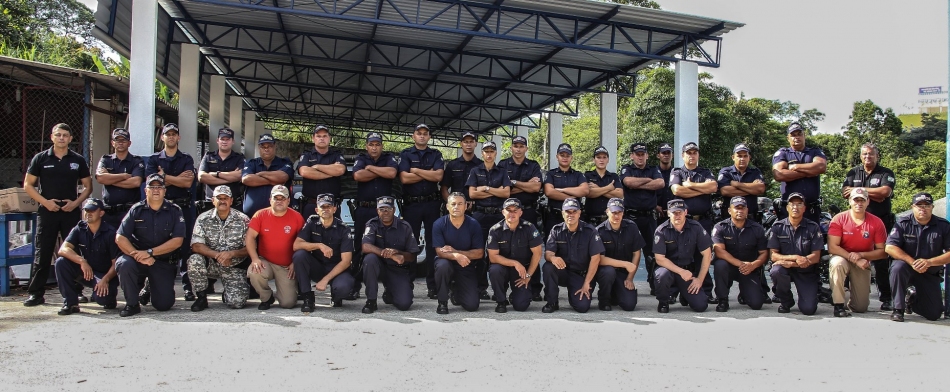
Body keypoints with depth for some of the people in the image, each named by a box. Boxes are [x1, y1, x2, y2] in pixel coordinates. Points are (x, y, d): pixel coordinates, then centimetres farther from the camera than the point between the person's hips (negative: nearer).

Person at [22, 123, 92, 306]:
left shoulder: (78, 160, 8)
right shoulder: (40, 158, 4)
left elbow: (88, 186, 10)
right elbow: (28, 185, 4)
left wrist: (76, 202, -6)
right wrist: (45, 202, -10)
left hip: (71, 211, 1)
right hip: (46, 211, -1)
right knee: (42, 253, 1)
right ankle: (36, 293, 7)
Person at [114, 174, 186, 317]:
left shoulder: (174, 211, 0)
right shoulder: (136, 210, 1)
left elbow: (177, 241, -10)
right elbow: (120, 238, -8)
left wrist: (150, 252, -19)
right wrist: (139, 256, -22)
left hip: (164, 263, 0)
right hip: (139, 261, 1)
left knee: (164, 304, -11)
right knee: (123, 263, -33)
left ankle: (152, 287, 28)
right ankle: (132, 304, -10)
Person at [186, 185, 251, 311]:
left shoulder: (243, 220, -5)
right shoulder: (203, 219, -2)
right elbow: (196, 246, -11)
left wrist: (232, 254, -24)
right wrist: (217, 255, -25)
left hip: (234, 266, -1)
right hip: (210, 263, 1)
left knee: (237, 302, -19)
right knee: (194, 260, -32)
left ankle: (227, 294, 21)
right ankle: (201, 297, -8)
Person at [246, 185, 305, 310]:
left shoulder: (297, 217, -3)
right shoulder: (260, 215, -1)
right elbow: (250, 237, -6)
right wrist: (255, 259, -19)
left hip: (287, 267, -1)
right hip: (265, 262, 1)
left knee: (288, 303, -12)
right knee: (254, 273, -34)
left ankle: (278, 295, 30)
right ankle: (267, 297, 0)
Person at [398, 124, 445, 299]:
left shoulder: (436, 155, 9)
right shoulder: (405, 154, 5)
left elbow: (438, 176, -7)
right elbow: (404, 178, -10)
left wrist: (415, 170, -7)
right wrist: (428, 173, -7)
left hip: (432, 204, 1)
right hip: (411, 204, -1)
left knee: (433, 243, 3)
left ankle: (432, 285, 6)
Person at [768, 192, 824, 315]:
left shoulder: (813, 227, -3)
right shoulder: (777, 227, -2)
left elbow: (816, 257, -8)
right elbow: (773, 255, -7)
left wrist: (790, 263, -21)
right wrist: (794, 257, -24)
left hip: (807, 272, -1)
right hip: (785, 268, 1)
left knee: (809, 309, -18)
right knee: (776, 271, -36)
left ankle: (811, 294, 22)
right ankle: (786, 301, -6)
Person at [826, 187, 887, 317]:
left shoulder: (876, 222, -8)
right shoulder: (839, 219, -13)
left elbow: (882, 251, -7)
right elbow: (832, 247, -18)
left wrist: (861, 255, -22)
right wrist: (853, 258, -27)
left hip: (863, 262, 2)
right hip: (842, 258, -2)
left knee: (861, 308, -1)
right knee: (837, 263, -41)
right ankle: (839, 305, -25)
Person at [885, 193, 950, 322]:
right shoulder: (903, 223, -9)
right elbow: (889, 247, -17)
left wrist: (929, 262, -24)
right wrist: (912, 262, -27)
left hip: (930, 274, 2)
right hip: (907, 268, -2)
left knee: (934, 314, -3)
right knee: (898, 267, -38)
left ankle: (913, 298, 33)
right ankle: (898, 309, -21)